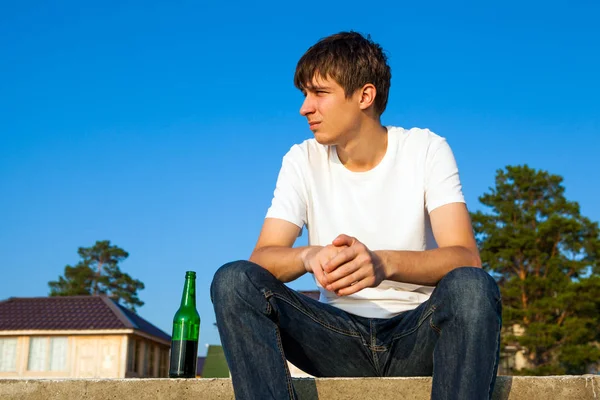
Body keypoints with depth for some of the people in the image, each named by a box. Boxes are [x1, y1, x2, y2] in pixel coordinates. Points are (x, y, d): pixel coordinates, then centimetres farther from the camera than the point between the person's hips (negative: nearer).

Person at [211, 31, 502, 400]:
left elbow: (466, 258, -17)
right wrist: (310, 256, -33)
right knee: (234, 280, -22)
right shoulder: (303, 160, 1)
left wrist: (383, 263, -38)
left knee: (472, 287, -34)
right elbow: (262, 258, -9)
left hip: (416, 334, -1)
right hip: (338, 337, 2)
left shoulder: (427, 149, -5)